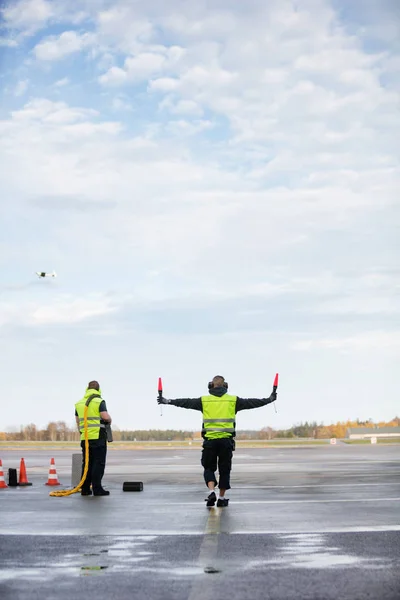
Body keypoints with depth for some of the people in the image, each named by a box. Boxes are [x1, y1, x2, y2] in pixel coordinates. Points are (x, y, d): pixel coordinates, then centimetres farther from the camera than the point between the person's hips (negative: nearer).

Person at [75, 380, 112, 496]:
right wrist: (110, 419, 4)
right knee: (98, 463, -3)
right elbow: (105, 417, -17)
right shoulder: (99, 402, -7)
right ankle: (97, 489, -6)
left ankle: (85, 489, 11)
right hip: (98, 436, -6)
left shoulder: (79, 403, 13)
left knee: (87, 463, 11)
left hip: (85, 437, 6)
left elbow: (78, 421, 17)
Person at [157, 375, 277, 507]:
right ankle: (221, 498, 13)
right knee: (224, 469, 11)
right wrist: (269, 399, 22)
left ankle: (211, 491, -9)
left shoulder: (204, 401, 3)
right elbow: (251, 403, 11)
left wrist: (167, 401, 18)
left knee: (209, 468, 12)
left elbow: (186, 402, 8)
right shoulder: (233, 400, 4)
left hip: (210, 440, 0)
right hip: (226, 440, 0)